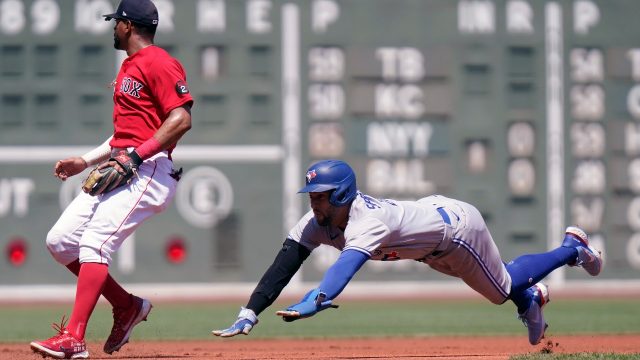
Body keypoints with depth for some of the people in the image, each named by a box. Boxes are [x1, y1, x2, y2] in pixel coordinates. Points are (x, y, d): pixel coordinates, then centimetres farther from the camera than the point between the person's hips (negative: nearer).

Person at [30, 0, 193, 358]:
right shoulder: (129, 67, 23)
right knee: (60, 241, 5)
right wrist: (86, 161, 22)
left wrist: (135, 155, -22)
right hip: (118, 168, 10)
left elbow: (181, 119, -18)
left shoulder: (158, 63, -8)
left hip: (147, 170, -10)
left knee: (94, 242, -23)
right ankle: (127, 306, 16)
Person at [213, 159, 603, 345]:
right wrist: (249, 315, -42)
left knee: (504, 289, 15)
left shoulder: (366, 221, -44)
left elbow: (348, 263, -63)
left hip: (458, 222, -6)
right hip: (430, 212, 6)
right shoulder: (318, 221, -23)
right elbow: (284, 265, -31)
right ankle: (532, 296, 52)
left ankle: (573, 246, 36)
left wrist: (316, 299, -81)